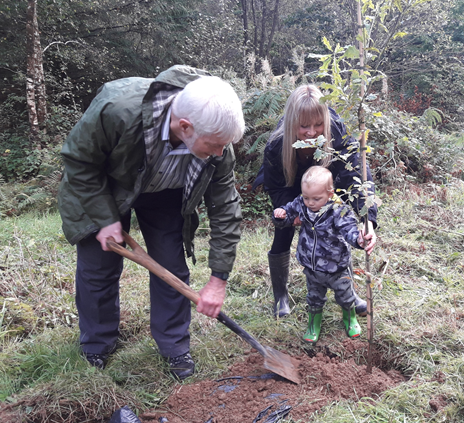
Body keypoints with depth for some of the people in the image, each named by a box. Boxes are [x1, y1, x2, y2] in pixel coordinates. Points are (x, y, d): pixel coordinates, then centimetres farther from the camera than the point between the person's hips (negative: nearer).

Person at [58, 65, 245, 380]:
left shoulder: (217, 145, -30)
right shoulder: (118, 109, -42)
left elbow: (226, 209, -20)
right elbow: (78, 161, -23)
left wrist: (218, 280, -20)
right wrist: (104, 219, -24)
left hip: (164, 196, 2)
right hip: (100, 189, -2)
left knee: (172, 269, 1)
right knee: (98, 268, 5)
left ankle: (175, 346, 23)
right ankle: (97, 346, 30)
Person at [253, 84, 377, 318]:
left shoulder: (338, 136, -38)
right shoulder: (276, 145, -36)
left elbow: (358, 175, -47)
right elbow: (275, 188, -18)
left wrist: (368, 220, -61)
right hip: (290, 188, -1)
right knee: (282, 238, -2)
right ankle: (280, 296, 21)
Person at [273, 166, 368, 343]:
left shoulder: (339, 211, -26)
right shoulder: (300, 204, -13)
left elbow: (349, 229, -32)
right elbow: (288, 213, 0)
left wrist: (358, 239, -54)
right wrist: (280, 215, -24)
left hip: (336, 268, -3)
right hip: (311, 267, 3)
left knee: (345, 296, 22)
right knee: (314, 298, 24)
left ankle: (350, 318, 52)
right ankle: (314, 323, 48)